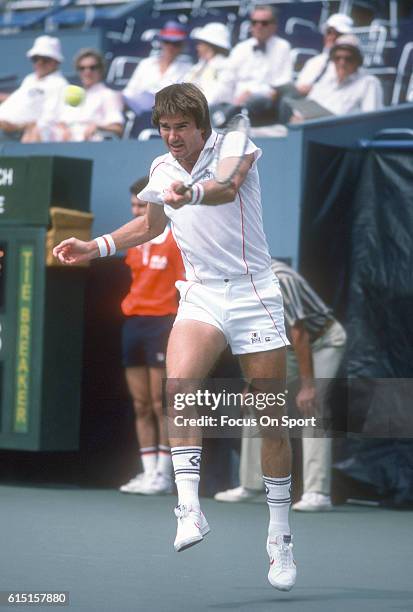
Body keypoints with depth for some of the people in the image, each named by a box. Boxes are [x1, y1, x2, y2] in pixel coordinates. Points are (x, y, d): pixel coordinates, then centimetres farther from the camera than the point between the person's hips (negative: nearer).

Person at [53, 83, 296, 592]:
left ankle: (280, 536, 16)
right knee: (178, 385, -27)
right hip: (201, 296, 3)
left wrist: (194, 193, -55)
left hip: (254, 296, -3)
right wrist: (97, 246, 16)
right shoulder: (162, 169, 7)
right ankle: (189, 509, -31)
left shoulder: (235, 145, -9)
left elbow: (228, 186, -34)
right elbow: (152, 224, 27)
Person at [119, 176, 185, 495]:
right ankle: (148, 471, 10)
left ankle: (163, 474, -2)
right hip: (133, 322, 7)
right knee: (141, 405, 6)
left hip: (161, 323, -7)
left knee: (161, 404, -6)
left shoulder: (176, 240, -6)